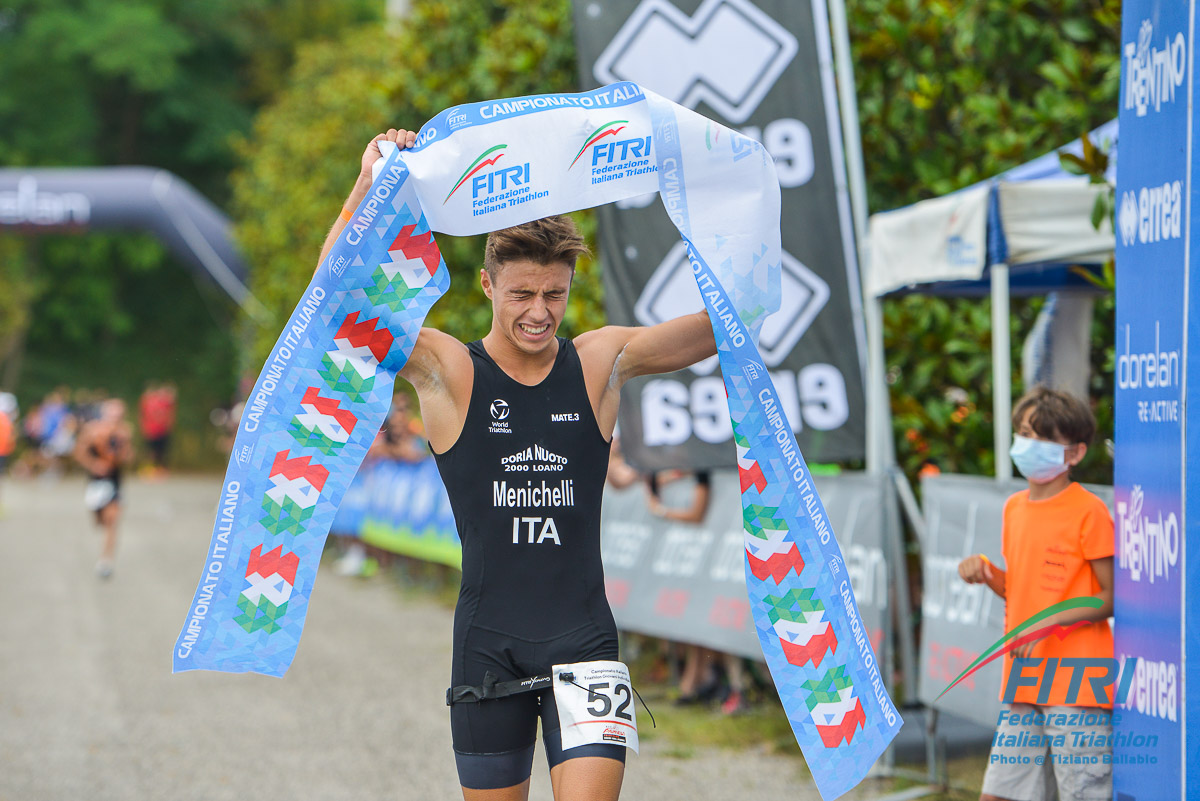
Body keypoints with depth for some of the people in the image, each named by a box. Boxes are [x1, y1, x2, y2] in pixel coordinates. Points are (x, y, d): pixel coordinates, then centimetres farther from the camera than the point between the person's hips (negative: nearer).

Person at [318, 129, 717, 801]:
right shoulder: (449, 372, -1)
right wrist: (371, 185, -22)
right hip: (489, 640, 0)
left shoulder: (601, 363, 4)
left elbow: (722, 327, -1)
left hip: (585, 638, 0)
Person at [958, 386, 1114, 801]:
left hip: (1076, 682, -7)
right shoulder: (1015, 507, 14)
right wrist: (986, 570, 5)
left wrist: (1049, 622, -17)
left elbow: (1111, 597, -9)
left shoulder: (1088, 510, -8)